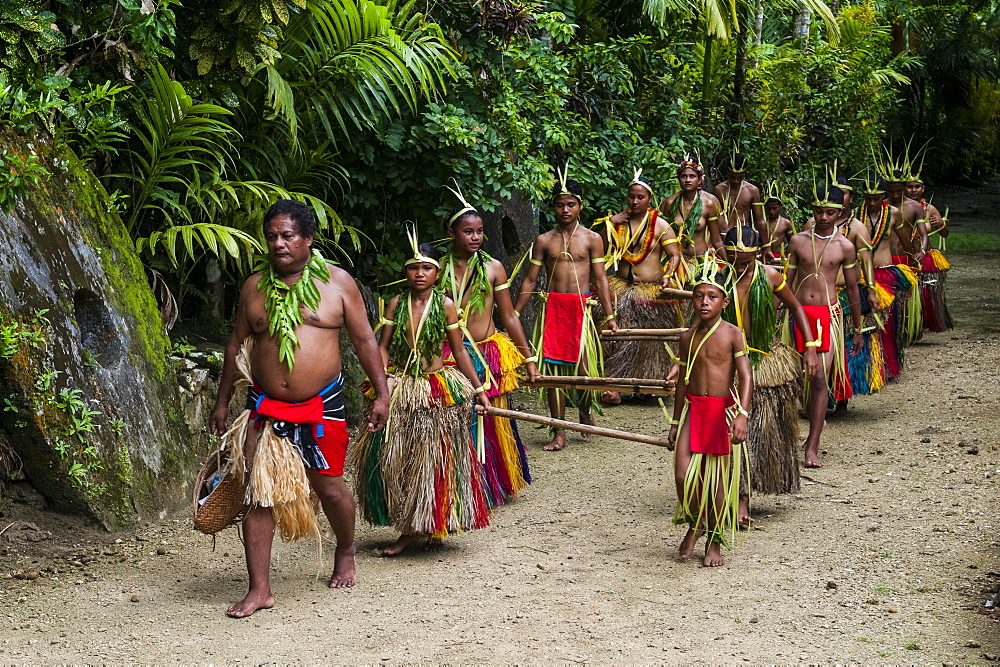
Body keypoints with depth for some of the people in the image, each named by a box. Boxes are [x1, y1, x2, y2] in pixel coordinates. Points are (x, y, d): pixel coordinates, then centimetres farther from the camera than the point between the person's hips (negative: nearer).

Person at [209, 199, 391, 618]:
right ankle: (259, 589, 0)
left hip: (322, 406, -1)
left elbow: (364, 340, 4)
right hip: (266, 407, 1)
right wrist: (223, 401, 15)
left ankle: (345, 553, 37)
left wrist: (381, 394, 0)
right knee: (259, 495, -4)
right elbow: (237, 344, 14)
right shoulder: (254, 286, 5)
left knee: (330, 488, 7)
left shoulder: (337, 282, 0)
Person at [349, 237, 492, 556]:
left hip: (439, 389, -2)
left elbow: (459, 351, 3)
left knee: (435, 458, 3)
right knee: (394, 459, 0)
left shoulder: (445, 305, -2)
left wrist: (479, 389, 4)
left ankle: (436, 526, 18)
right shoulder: (397, 304, 3)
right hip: (401, 387, 2)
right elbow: (383, 346, 1)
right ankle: (409, 529, 11)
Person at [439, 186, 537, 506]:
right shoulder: (439, 269, 3)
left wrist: (528, 359, 5)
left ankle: (497, 488, 20)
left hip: (489, 354, 0)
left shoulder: (493, 268, 3)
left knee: (492, 424, 5)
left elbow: (509, 317, 6)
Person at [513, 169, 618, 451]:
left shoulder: (592, 239, 6)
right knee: (553, 369, 0)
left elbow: (600, 279, 5)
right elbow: (530, 281, 11)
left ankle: (586, 409, 24)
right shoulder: (544, 241, 9)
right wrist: (513, 316, 7)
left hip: (582, 307, -1)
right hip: (552, 308, 1)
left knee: (584, 367, -9)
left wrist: (610, 316, -1)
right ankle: (559, 433, 8)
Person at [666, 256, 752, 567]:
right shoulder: (688, 336, 7)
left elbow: (746, 377, -11)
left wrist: (742, 414, -24)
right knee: (684, 476, -7)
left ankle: (714, 542, 20)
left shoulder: (732, 334, -5)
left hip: (722, 410, -3)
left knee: (717, 480, 3)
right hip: (692, 409, 3)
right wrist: (675, 422, 16)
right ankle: (694, 524, 21)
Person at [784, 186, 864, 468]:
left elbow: (852, 289, 9)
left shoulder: (844, 247, 2)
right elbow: (787, 282, 11)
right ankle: (816, 424, 36)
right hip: (799, 313, 2)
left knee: (820, 378, -11)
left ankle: (812, 448, -11)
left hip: (828, 314, -2)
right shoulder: (798, 241, 6)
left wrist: (858, 330, 13)